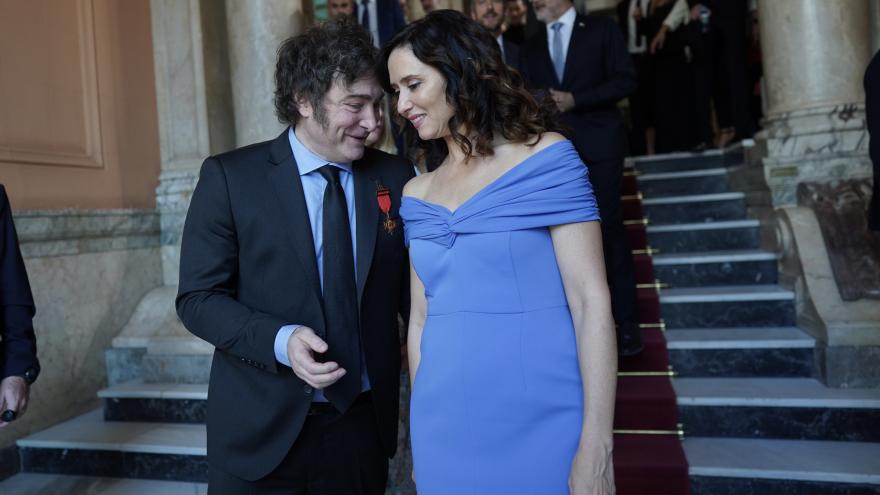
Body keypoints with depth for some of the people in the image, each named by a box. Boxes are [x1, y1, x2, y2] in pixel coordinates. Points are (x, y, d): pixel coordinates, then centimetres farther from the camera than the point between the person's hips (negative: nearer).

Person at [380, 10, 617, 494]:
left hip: (540, 424, -4)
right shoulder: (416, 195, 7)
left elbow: (591, 300, -11)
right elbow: (420, 317, 10)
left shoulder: (546, 157, -7)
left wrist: (596, 446, -14)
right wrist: (422, 431, 10)